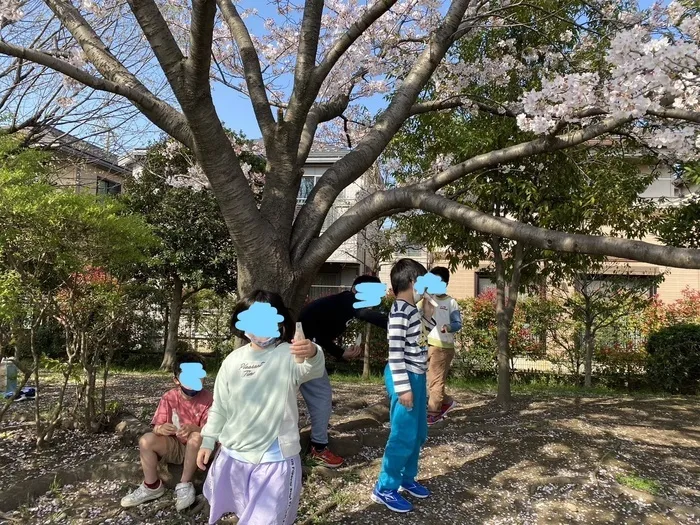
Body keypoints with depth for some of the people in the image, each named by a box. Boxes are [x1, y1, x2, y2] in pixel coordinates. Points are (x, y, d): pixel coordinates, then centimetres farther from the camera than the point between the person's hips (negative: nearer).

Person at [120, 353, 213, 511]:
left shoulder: (208, 398, -14)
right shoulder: (169, 398, -7)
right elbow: (157, 427, -9)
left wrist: (193, 428, -38)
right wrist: (162, 429, -36)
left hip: (196, 449, -3)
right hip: (174, 446, 3)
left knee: (197, 437, -36)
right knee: (146, 440, -23)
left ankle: (185, 485, -16)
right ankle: (152, 486, -3)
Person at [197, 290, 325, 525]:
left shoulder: (289, 355, -14)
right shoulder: (233, 360, 0)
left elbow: (314, 370, -37)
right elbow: (219, 407, 10)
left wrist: (313, 354, -58)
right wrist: (208, 441, 7)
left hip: (275, 459, -4)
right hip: (232, 455, 5)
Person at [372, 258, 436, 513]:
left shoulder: (413, 310, 9)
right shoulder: (400, 313, -20)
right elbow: (395, 352, -22)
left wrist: (428, 315, 9)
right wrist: (403, 387, -22)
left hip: (417, 376, 10)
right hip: (405, 378, -10)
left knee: (419, 433, 18)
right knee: (403, 436, -2)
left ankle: (407, 479, 34)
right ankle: (384, 488, 12)